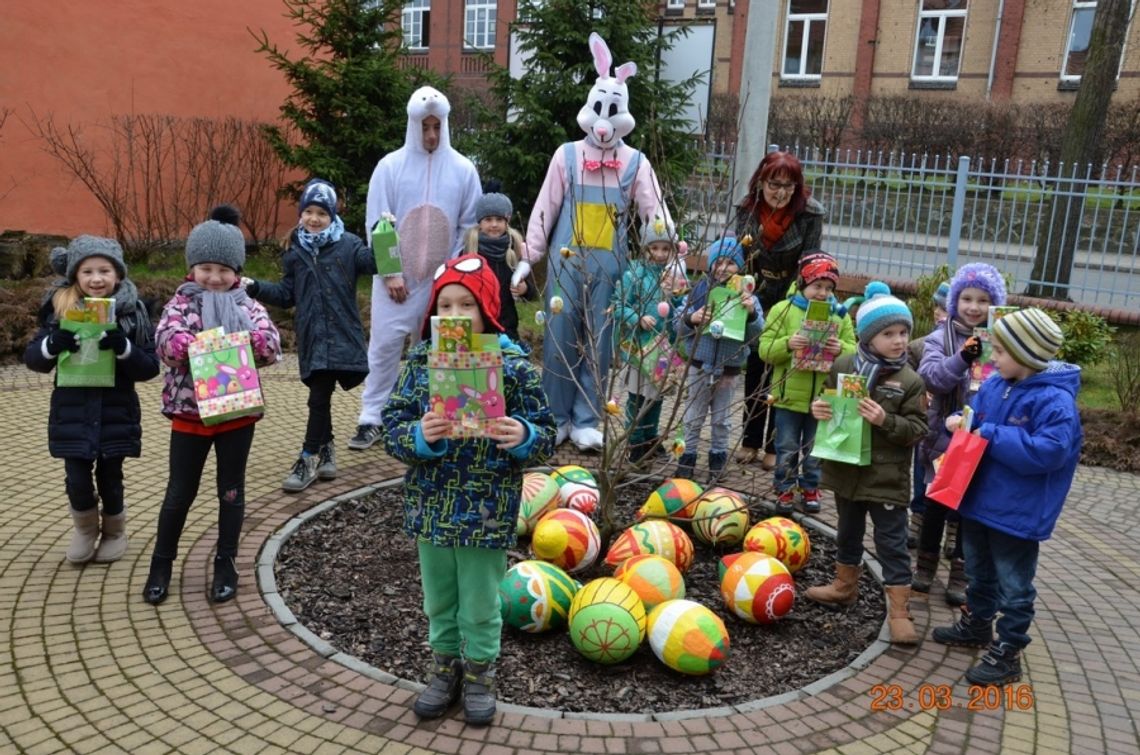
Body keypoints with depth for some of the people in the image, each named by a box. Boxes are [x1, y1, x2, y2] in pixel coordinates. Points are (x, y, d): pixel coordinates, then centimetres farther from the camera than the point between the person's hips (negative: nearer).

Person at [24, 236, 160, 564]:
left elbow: (150, 367, -6)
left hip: (115, 413, -1)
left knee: (109, 479, 9)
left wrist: (123, 347, -24)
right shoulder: (60, 309, -2)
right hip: (71, 412, 1)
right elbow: (32, 359, -1)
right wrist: (53, 344, -22)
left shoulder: (132, 311, -6)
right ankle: (85, 530, 31)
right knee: (77, 480, 1)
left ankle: (114, 533, 36)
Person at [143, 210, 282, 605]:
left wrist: (239, 336, -26)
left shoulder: (247, 306, 0)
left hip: (237, 413, 1)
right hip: (189, 413, 0)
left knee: (231, 491, 11)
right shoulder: (180, 302, -1)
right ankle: (161, 563, 29)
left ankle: (225, 564, 25)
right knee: (179, 493, 11)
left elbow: (271, 346, -14)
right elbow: (167, 343, -19)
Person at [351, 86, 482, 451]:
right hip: (396, 278, -1)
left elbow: (470, 226, 5)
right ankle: (371, 419, 7)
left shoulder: (463, 169, 2)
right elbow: (376, 223, -2)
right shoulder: (390, 166, -1)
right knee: (384, 346, -2)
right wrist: (390, 272, -8)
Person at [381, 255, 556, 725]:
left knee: (480, 605, 13)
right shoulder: (420, 363, -3)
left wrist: (523, 436, -29)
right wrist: (419, 435, -25)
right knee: (438, 599, 20)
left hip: (487, 511, -3)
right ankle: (445, 667, 41)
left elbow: (546, 434, -7)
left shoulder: (514, 367, -10)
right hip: (430, 506, 3)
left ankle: (480, 674, 35)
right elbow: (391, 426, -5)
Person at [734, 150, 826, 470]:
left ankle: (776, 445, 11)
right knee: (754, 370, 10)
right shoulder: (746, 208, -5)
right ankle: (751, 440, 22)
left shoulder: (810, 213, -15)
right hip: (755, 302, 3)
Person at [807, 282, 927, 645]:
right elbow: (828, 404, 11)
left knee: (892, 543, 2)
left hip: (887, 477, -4)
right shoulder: (843, 366, -2)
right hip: (847, 469, 4)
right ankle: (845, 585, 41)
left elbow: (917, 430, -10)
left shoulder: (910, 381, -10)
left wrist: (886, 421, -25)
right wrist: (818, 409, -11)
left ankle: (899, 610, 11)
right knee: (848, 532, 22)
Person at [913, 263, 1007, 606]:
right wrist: (962, 359, -37)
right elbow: (930, 376, -20)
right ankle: (926, 566, 30)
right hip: (945, 436, -1)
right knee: (936, 503, 13)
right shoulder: (941, 338, -5)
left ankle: (960, 575, 24)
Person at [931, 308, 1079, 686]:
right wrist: (960, 421, -8)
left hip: (1017, 512, -8)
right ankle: (977, 625, 44)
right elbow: (975, 417, 16)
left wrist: (990, 434, -26)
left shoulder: (1055, 400, -22)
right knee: (979, 573, 25)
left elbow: (1048, 451, -30)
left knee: (1013, 587, 7)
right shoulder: (995, 385, 2)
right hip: (980, 499, 8)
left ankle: (1007, 654, 18)